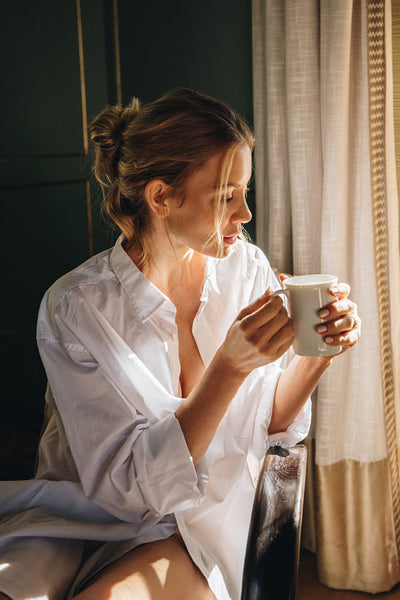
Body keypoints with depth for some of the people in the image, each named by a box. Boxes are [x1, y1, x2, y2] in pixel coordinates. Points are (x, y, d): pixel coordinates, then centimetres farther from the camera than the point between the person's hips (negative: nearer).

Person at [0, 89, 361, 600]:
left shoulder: (247, 270, -4)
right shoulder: (76, 307, -16)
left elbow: (269, 422, 3)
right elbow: (133, 483, -19)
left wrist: (316, 354, -16)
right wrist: (230, 367, -29)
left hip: (199, 524, 2)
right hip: (90, 516, -1)